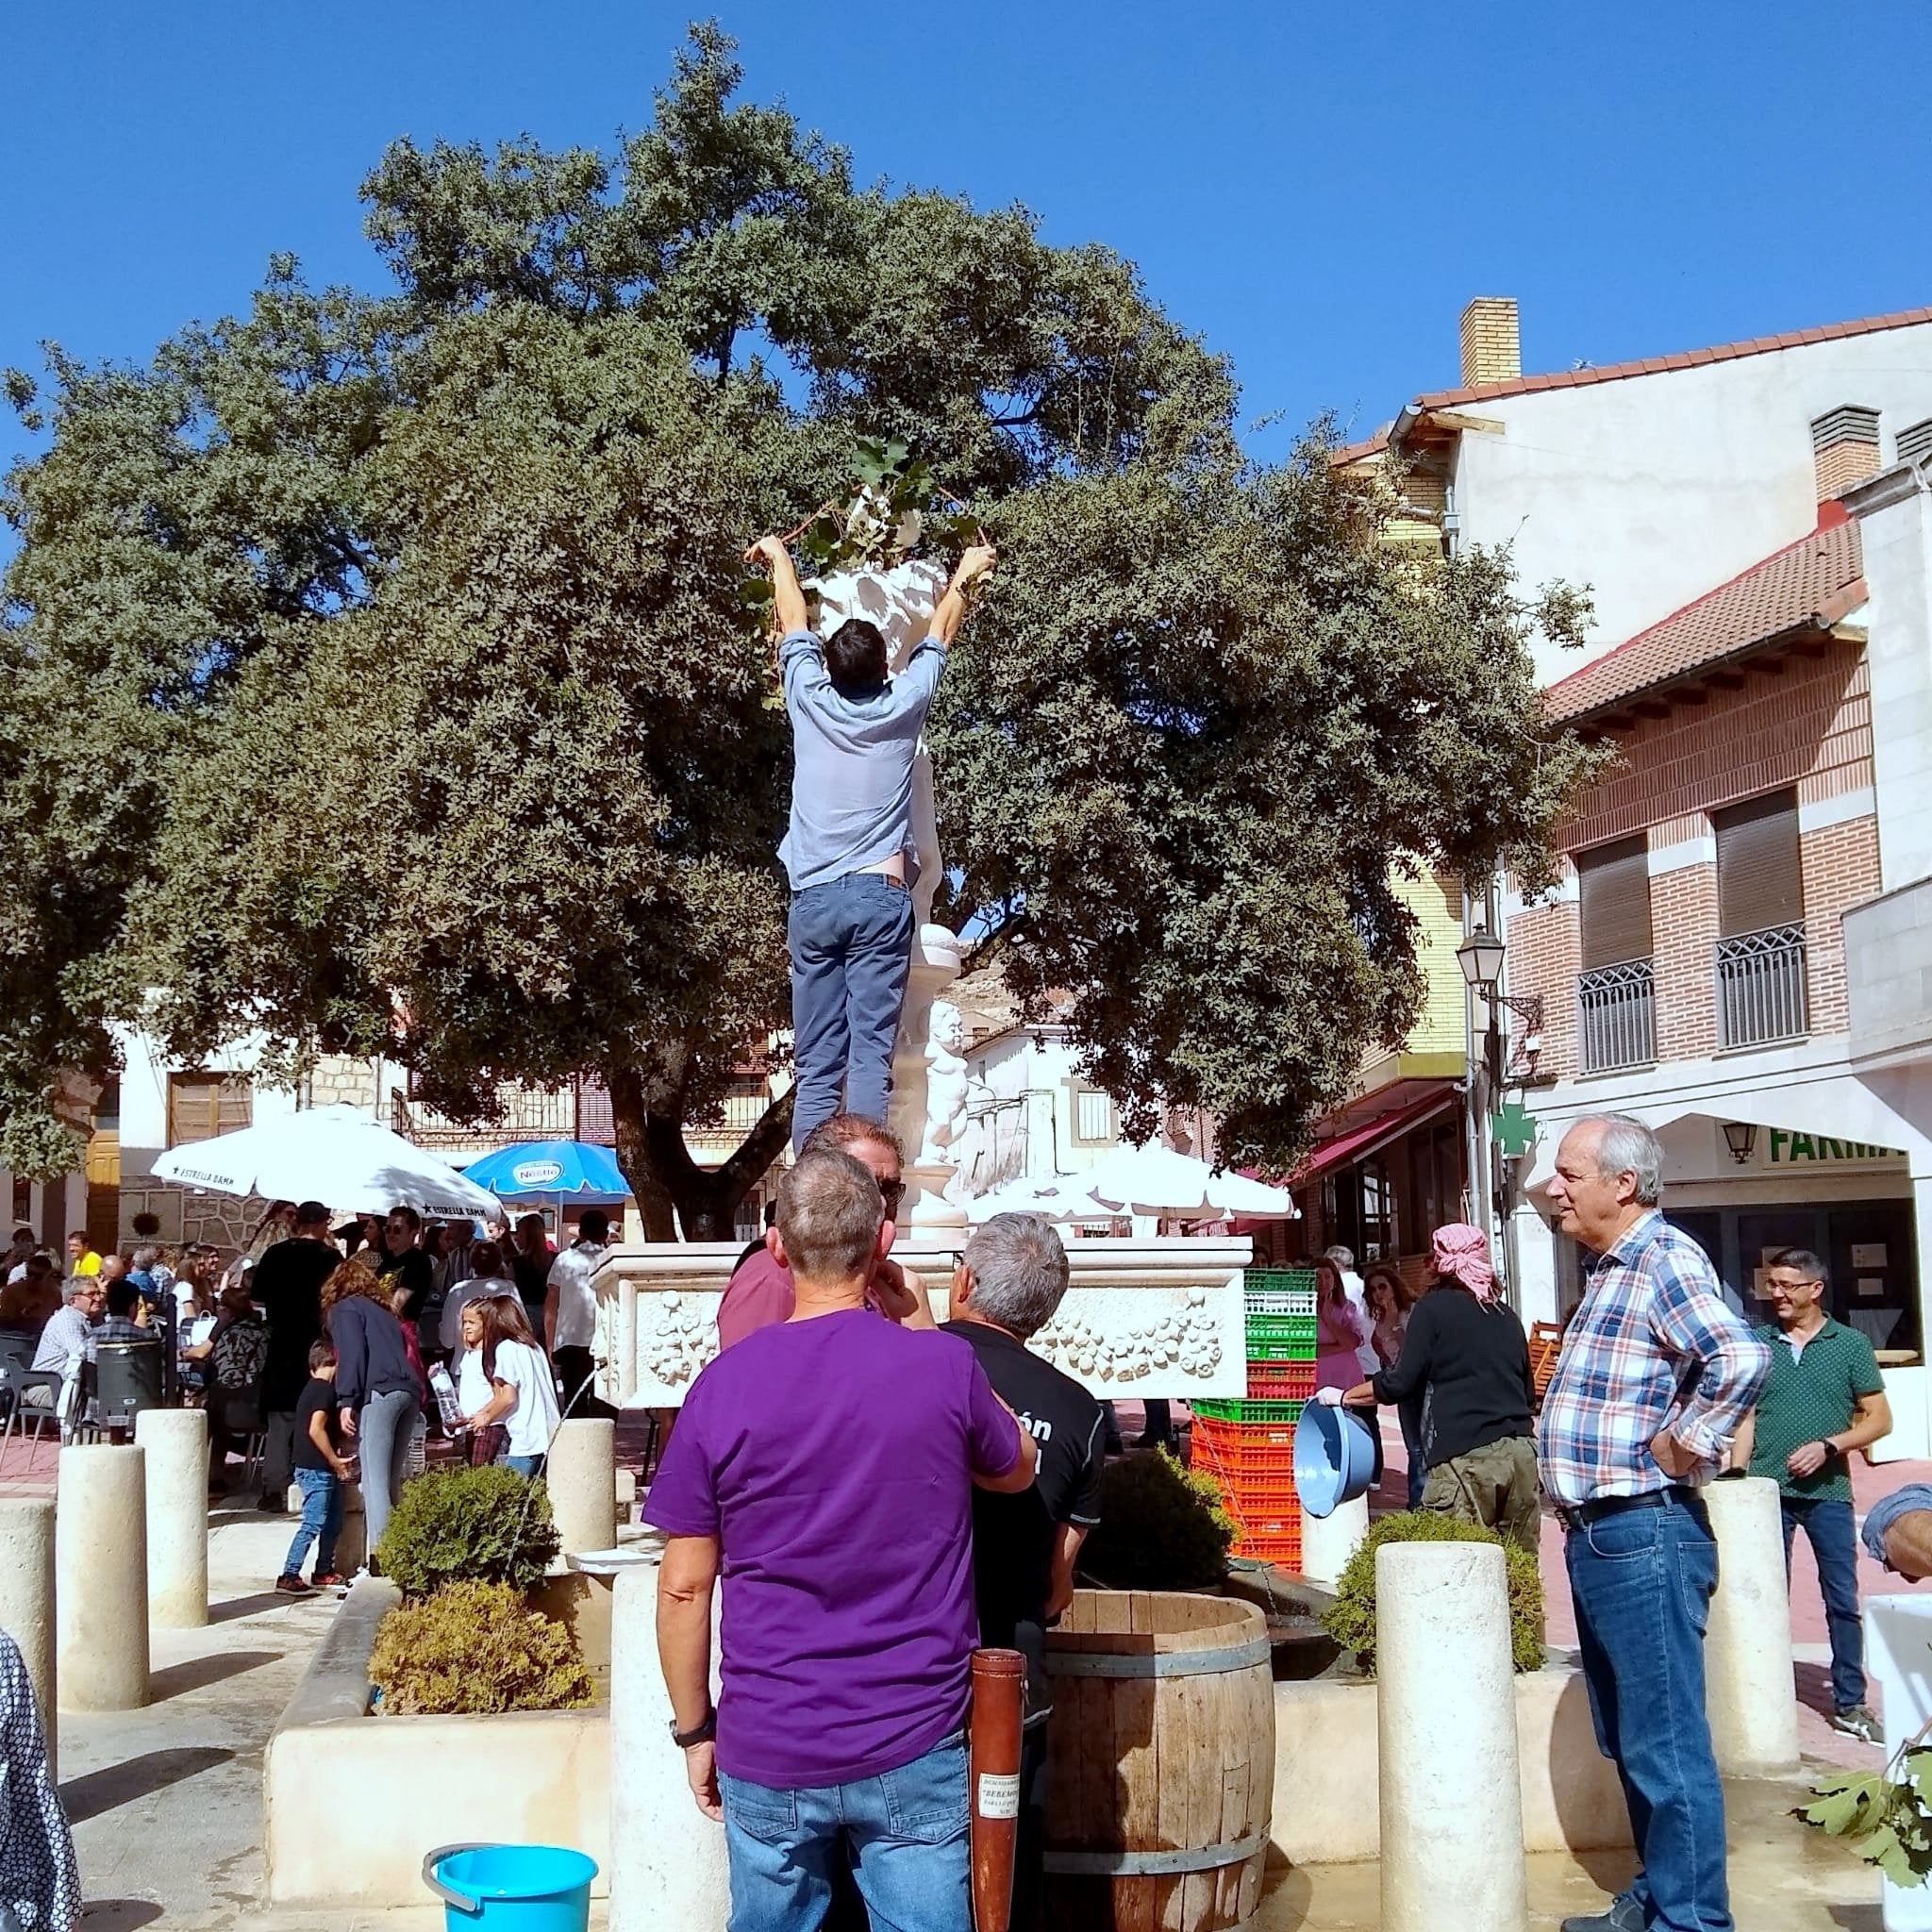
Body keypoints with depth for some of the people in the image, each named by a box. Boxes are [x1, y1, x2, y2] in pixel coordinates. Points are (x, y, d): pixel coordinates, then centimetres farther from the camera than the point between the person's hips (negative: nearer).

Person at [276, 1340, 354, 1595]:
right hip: (317, 1469, -10)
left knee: (333, 1522, 15)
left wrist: (336, 1459, 19)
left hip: (322, 1469, 10)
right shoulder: (325, 1390, -14)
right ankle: (288, 1576, -11)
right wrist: (336, 1462, -15)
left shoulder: (311, 1388, 15)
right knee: (313, 1524, -10)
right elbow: (316, 1429, -22)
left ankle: (323, 1572, 22)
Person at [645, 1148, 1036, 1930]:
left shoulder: (723, 1382, -7)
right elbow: (1015, 1471, 13)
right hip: (915, 1748, -1)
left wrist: (694, 1728, 11)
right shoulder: (944, 1366, -9)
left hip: (766, 1749, 1)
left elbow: (684, 1585, -2)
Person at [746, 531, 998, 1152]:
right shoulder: (903, 706, 2)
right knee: (871, 1059, -7)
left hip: (812, 900, 2)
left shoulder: (810, 700, 3)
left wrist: (779, 558, 39)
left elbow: (794, 623, 22)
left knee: (816, 1066, 0)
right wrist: (965, 574, 37)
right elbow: (940, 634, 20)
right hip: (880, 897, -1)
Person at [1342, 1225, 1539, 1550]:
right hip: (1521, 1453, 6)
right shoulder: (1507, 1316, 19)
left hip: (1464, 1455, -6)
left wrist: (1345, 1396, 11)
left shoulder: (1435, 1307, 3)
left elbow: (1399, 1384, -2)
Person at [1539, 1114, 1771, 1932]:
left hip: (1644, 1535, -10)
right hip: (1599, 1534, 10)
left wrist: (1686, 1443, -20)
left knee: (1666, 1744, -4)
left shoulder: (1663, 1258, -15)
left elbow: (1742, 1358, -31)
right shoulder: (1611, 1268, 16)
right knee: (1630, 1740, 18)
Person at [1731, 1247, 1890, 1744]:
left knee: (1843, 1600, 1)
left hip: (1828, 1493, -1)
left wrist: (1827, 1446, -12)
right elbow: (1746, 1419, 10)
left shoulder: (1850, 1345, 2)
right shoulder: (1758, 1344, 7)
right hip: (1767, 1492, 1)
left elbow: (1879, 1419, 2)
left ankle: (1849, 1704, 10)